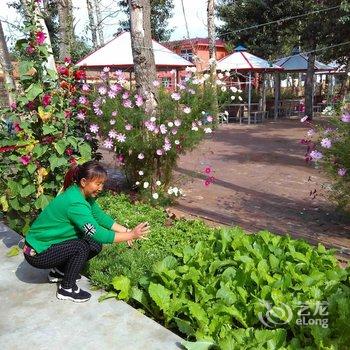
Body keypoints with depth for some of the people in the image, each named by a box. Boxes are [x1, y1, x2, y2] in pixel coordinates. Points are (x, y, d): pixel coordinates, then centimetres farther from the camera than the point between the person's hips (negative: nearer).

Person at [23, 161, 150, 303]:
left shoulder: (82, 194, -4)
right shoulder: (75, 203, -32)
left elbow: (100, 216, 1)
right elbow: (97, 233, -34)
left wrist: (125, 231, -10)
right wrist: (131, 235, -30)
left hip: (48, 243, 9)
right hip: (37, 253, -9)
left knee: (95, 245, 0)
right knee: (82, 247, -25)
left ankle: (59, 271, 17)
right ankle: (67, 289, -5)